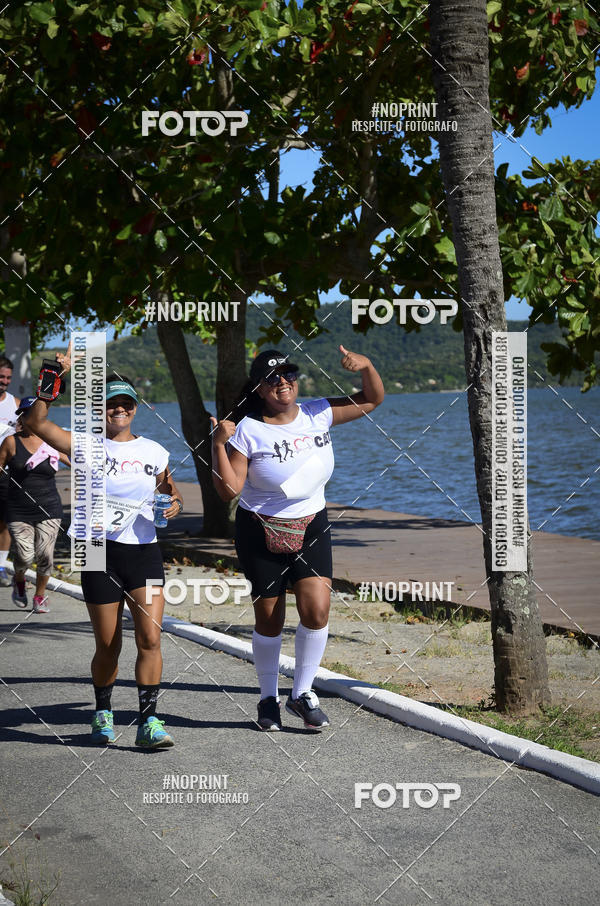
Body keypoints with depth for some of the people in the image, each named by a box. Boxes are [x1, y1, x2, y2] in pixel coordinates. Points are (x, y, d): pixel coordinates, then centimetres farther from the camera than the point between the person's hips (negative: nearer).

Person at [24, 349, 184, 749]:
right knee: (108, 645, 6)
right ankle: (103, 712, 28)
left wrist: (174, 505, -4)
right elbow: (37, 421, -10)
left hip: (145, 551, 2)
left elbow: (173, 493, 20)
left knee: (151, 638, -10)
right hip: (102, 553, -1)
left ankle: (148, 721, -6)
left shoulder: (154, 452, 9)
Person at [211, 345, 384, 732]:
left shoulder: (318, 414, 0)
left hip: (311, 527, 3)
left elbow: (373, 400, 8)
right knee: (269, 619, 3)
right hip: (261, 532, -3)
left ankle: (302, 693, 9)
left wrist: (367, 366, -11)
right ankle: (269, 698, 23)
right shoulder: (248, 431, -11)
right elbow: (229, 489, -14)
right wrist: (219, 445, -26)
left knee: (317, 610, -10)